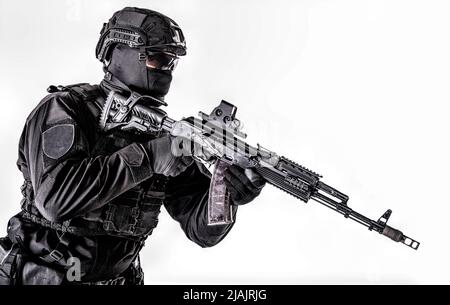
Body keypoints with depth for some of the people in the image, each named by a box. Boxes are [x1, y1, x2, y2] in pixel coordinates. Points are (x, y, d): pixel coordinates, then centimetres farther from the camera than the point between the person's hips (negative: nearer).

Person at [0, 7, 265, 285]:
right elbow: (54, 197, -26)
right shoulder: (65, 109, -11)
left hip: (121, 277, 4)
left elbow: (200, 228, -2)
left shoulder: (166, 132, 0)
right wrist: (147, 156, -27)